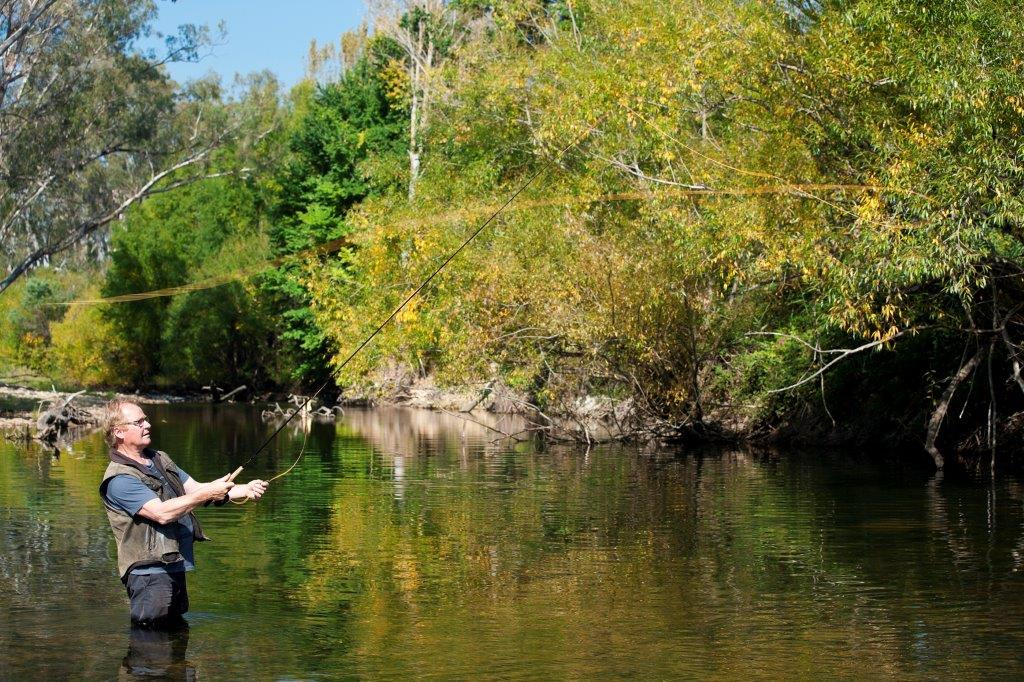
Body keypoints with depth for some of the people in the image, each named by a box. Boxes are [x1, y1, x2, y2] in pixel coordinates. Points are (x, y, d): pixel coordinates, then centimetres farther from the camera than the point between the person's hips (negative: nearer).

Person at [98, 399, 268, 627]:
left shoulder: (160, 459, 15)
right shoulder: (119, 479, -15)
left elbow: (194, 489, 10)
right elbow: (161, 513, -24)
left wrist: (243, 490, -4)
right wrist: (207, 494, -24)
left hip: (176, 568, 9)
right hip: (150, 572, -9)